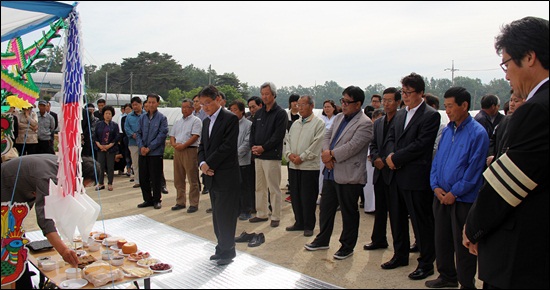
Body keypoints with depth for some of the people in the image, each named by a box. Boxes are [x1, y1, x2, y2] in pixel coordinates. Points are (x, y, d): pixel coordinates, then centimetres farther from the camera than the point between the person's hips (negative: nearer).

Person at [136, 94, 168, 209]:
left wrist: (149, 148, -12)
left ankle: (156, 200, 14)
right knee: (143, 177, 9)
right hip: (143, 152, 5)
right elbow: (138, 133, 9)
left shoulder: (162, 118, -3)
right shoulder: (142, 117, 10)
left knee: (156, 178, 1)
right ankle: (147, 199, 22)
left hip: (156, 152, -5)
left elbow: (162, 135, -10)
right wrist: (141, 147, -7)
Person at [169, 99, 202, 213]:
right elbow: (172, 136, 17)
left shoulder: (196, 120, -2)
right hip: (177, 151, 7)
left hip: (190, 150, -7)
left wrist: (183, 145, -17)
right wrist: (174, 144, -5)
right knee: (178, 179, 11)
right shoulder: (178, 122, 20)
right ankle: (180, 202, 21)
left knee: (192, 180, -4)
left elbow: (195, 136, -13)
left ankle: (193, 204, 2)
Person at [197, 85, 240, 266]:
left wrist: (209, 164, -14)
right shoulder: (206, 122, 15)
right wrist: (202, 163, -4)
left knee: (225, 215, -2)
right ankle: (222, 248, 24)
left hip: (226, 176, -8)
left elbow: (228, 146, -18)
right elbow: (202, 146, 15)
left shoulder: (230, 119, -10)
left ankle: (227, 251, 11)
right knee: (217, 215, 13)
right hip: (211, 176, 8)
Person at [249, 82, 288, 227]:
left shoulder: (280, 113, -6)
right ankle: (261, 214, 23)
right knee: (259, 187, 12)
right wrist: (253, 146, -2)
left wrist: (263, 148, -16)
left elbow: (278, 135, -14)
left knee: (274, 188, -2)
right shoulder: (259, 113, 15)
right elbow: (253, 131, 15)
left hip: (272, 156, -7)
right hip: (257, 155, 7)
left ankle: (275, 217, 8)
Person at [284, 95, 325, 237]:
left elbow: (316, 144, -13)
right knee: (295, 196, 12)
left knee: (308, 198, 0)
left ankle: (308, 226, 13)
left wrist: (301, 157, -14)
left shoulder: (319, 123, -5)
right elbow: (288, 140, 14)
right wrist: (289, 154, -5)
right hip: (293, 165, 6)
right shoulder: (295, 123, 16)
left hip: (309, 166, -6)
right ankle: (299, 223, 25)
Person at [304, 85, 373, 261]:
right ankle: (322, 240, 34)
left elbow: (352, 147, -22)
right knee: (326, 207, 18)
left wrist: (331, 154, -15)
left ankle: (347, 246, 24)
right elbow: (328, 135, 11)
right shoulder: (339, 117, 11)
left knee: (349, 213, 8)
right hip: (331, 172, 8)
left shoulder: (365, 123, -14)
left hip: (349, 176, -8)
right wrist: (326, 152, -8)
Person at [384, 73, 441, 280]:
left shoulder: (431, 115, -10)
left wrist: (396, 158, -15)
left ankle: (426, 263, 17)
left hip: (417, 177, -8)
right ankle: (400, 255, 33)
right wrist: (391, 155, -8)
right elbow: (391, 137, 12)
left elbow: (421, 144, -18)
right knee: (397, 218, 17)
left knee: (421, 221, 3)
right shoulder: (400, 114, 14)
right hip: (398, 175, 8)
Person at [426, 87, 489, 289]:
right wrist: (435, 186, -1)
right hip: (441, 196, 7)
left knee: (463, 246, 4)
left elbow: (474, 169, -15)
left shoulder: (477, 133, -12)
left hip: (463, 199, -6)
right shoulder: (446, 131, 9)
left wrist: (454, 193, -15)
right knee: (441, 240, 16)